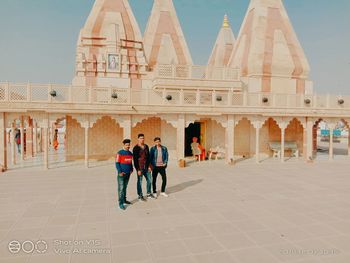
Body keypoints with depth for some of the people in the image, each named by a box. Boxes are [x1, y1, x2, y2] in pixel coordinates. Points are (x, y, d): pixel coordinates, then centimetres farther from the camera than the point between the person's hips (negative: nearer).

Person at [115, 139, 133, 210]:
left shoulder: (130, 153, 10)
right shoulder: (120, 153, -8)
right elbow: (117, 163, -9)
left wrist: (131, 169, 10)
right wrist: (120, 172, -15)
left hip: (128, 174, 6)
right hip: (121, 174, -6)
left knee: (125, 187, 17)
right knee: (121, 188, -5)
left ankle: (124, 200, 29)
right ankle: (121, 203, -2)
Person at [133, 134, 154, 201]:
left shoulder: (146, 146, 8)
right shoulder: (136, 148, -9)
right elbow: (135, 159, -11)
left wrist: (149, 166, 9)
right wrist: (138, 169, -14)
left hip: (146, 167, 6)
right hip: (140, 168, -6)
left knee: (149, 180, 12)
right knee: (140, 181, 3)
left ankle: (149, 193, 28)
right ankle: (140, 196, 16)